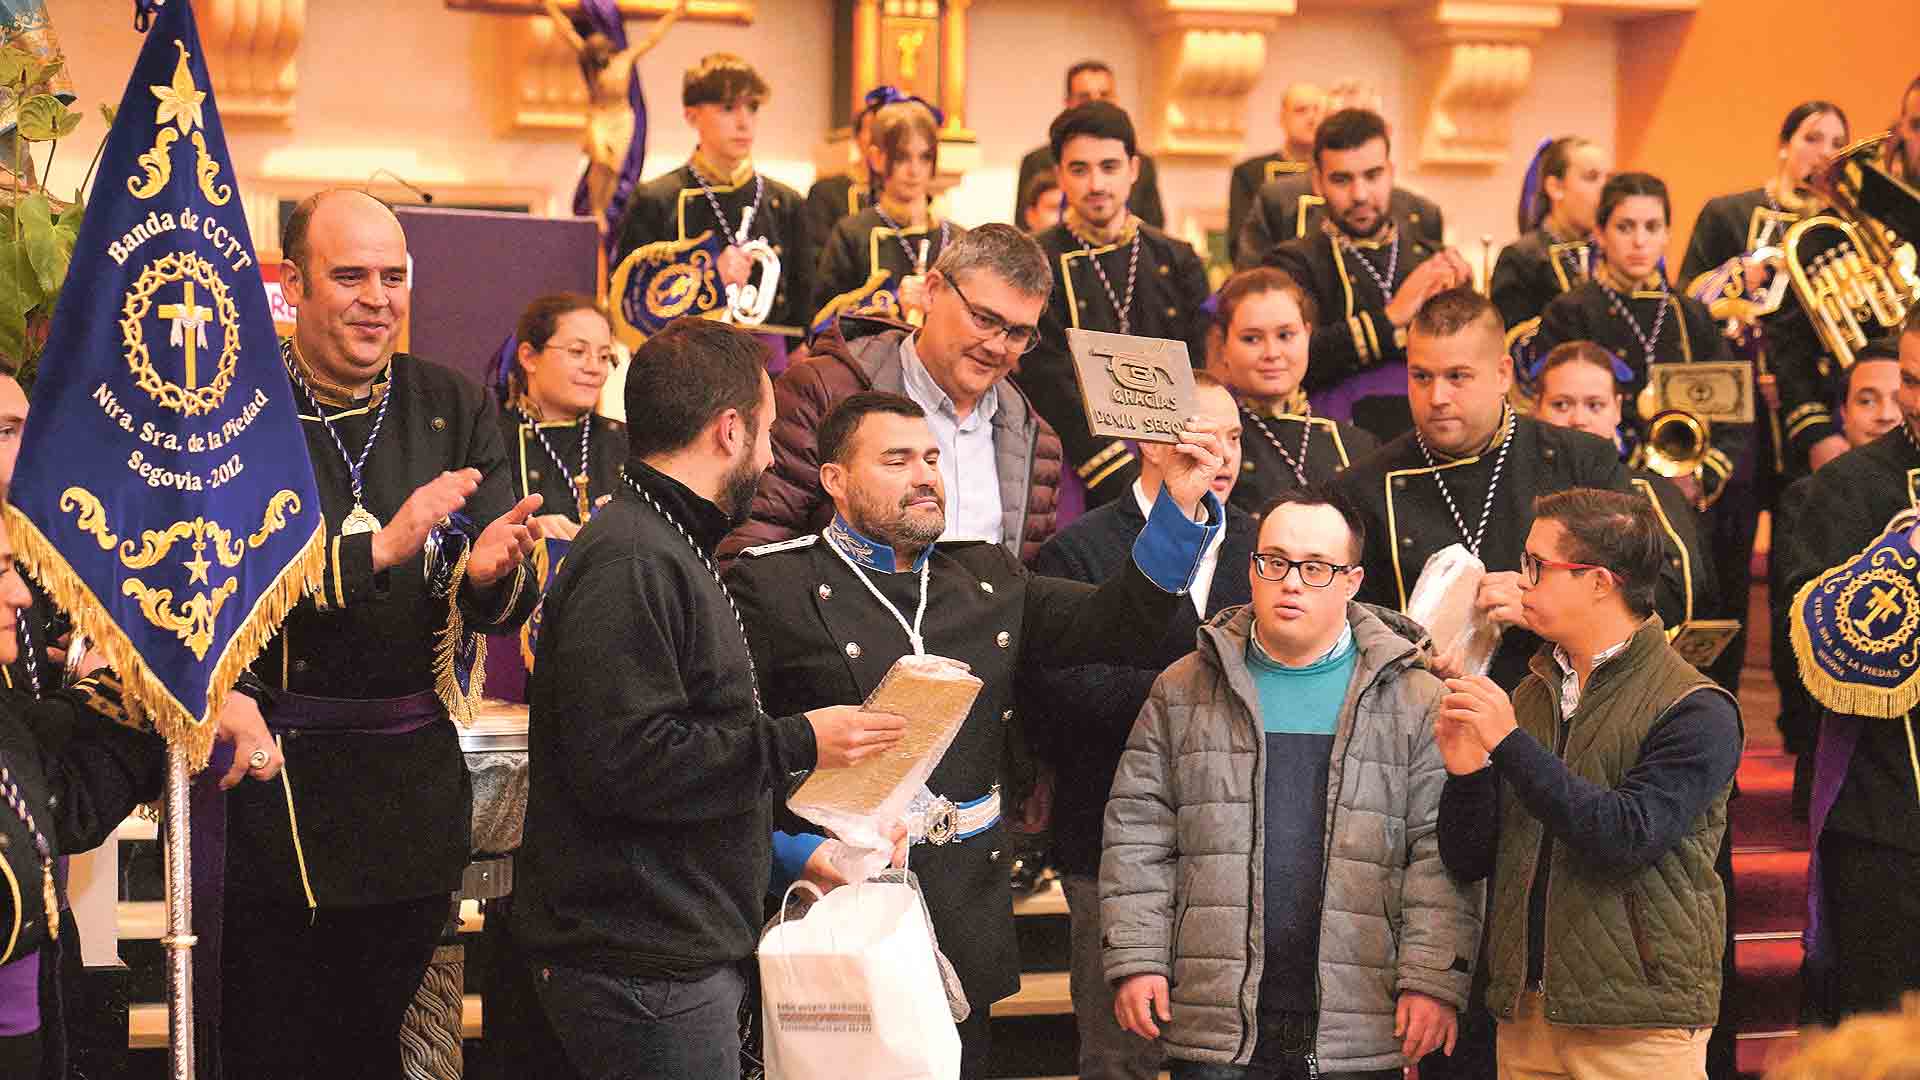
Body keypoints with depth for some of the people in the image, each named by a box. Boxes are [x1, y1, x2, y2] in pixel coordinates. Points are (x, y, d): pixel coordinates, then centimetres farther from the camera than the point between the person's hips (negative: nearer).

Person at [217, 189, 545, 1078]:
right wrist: (381, 549, -23)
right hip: (278, 772, -4)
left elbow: (506, 610, 5)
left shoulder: (453, 407, 6)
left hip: (416, 779, 4)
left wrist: (490, 577, -19)